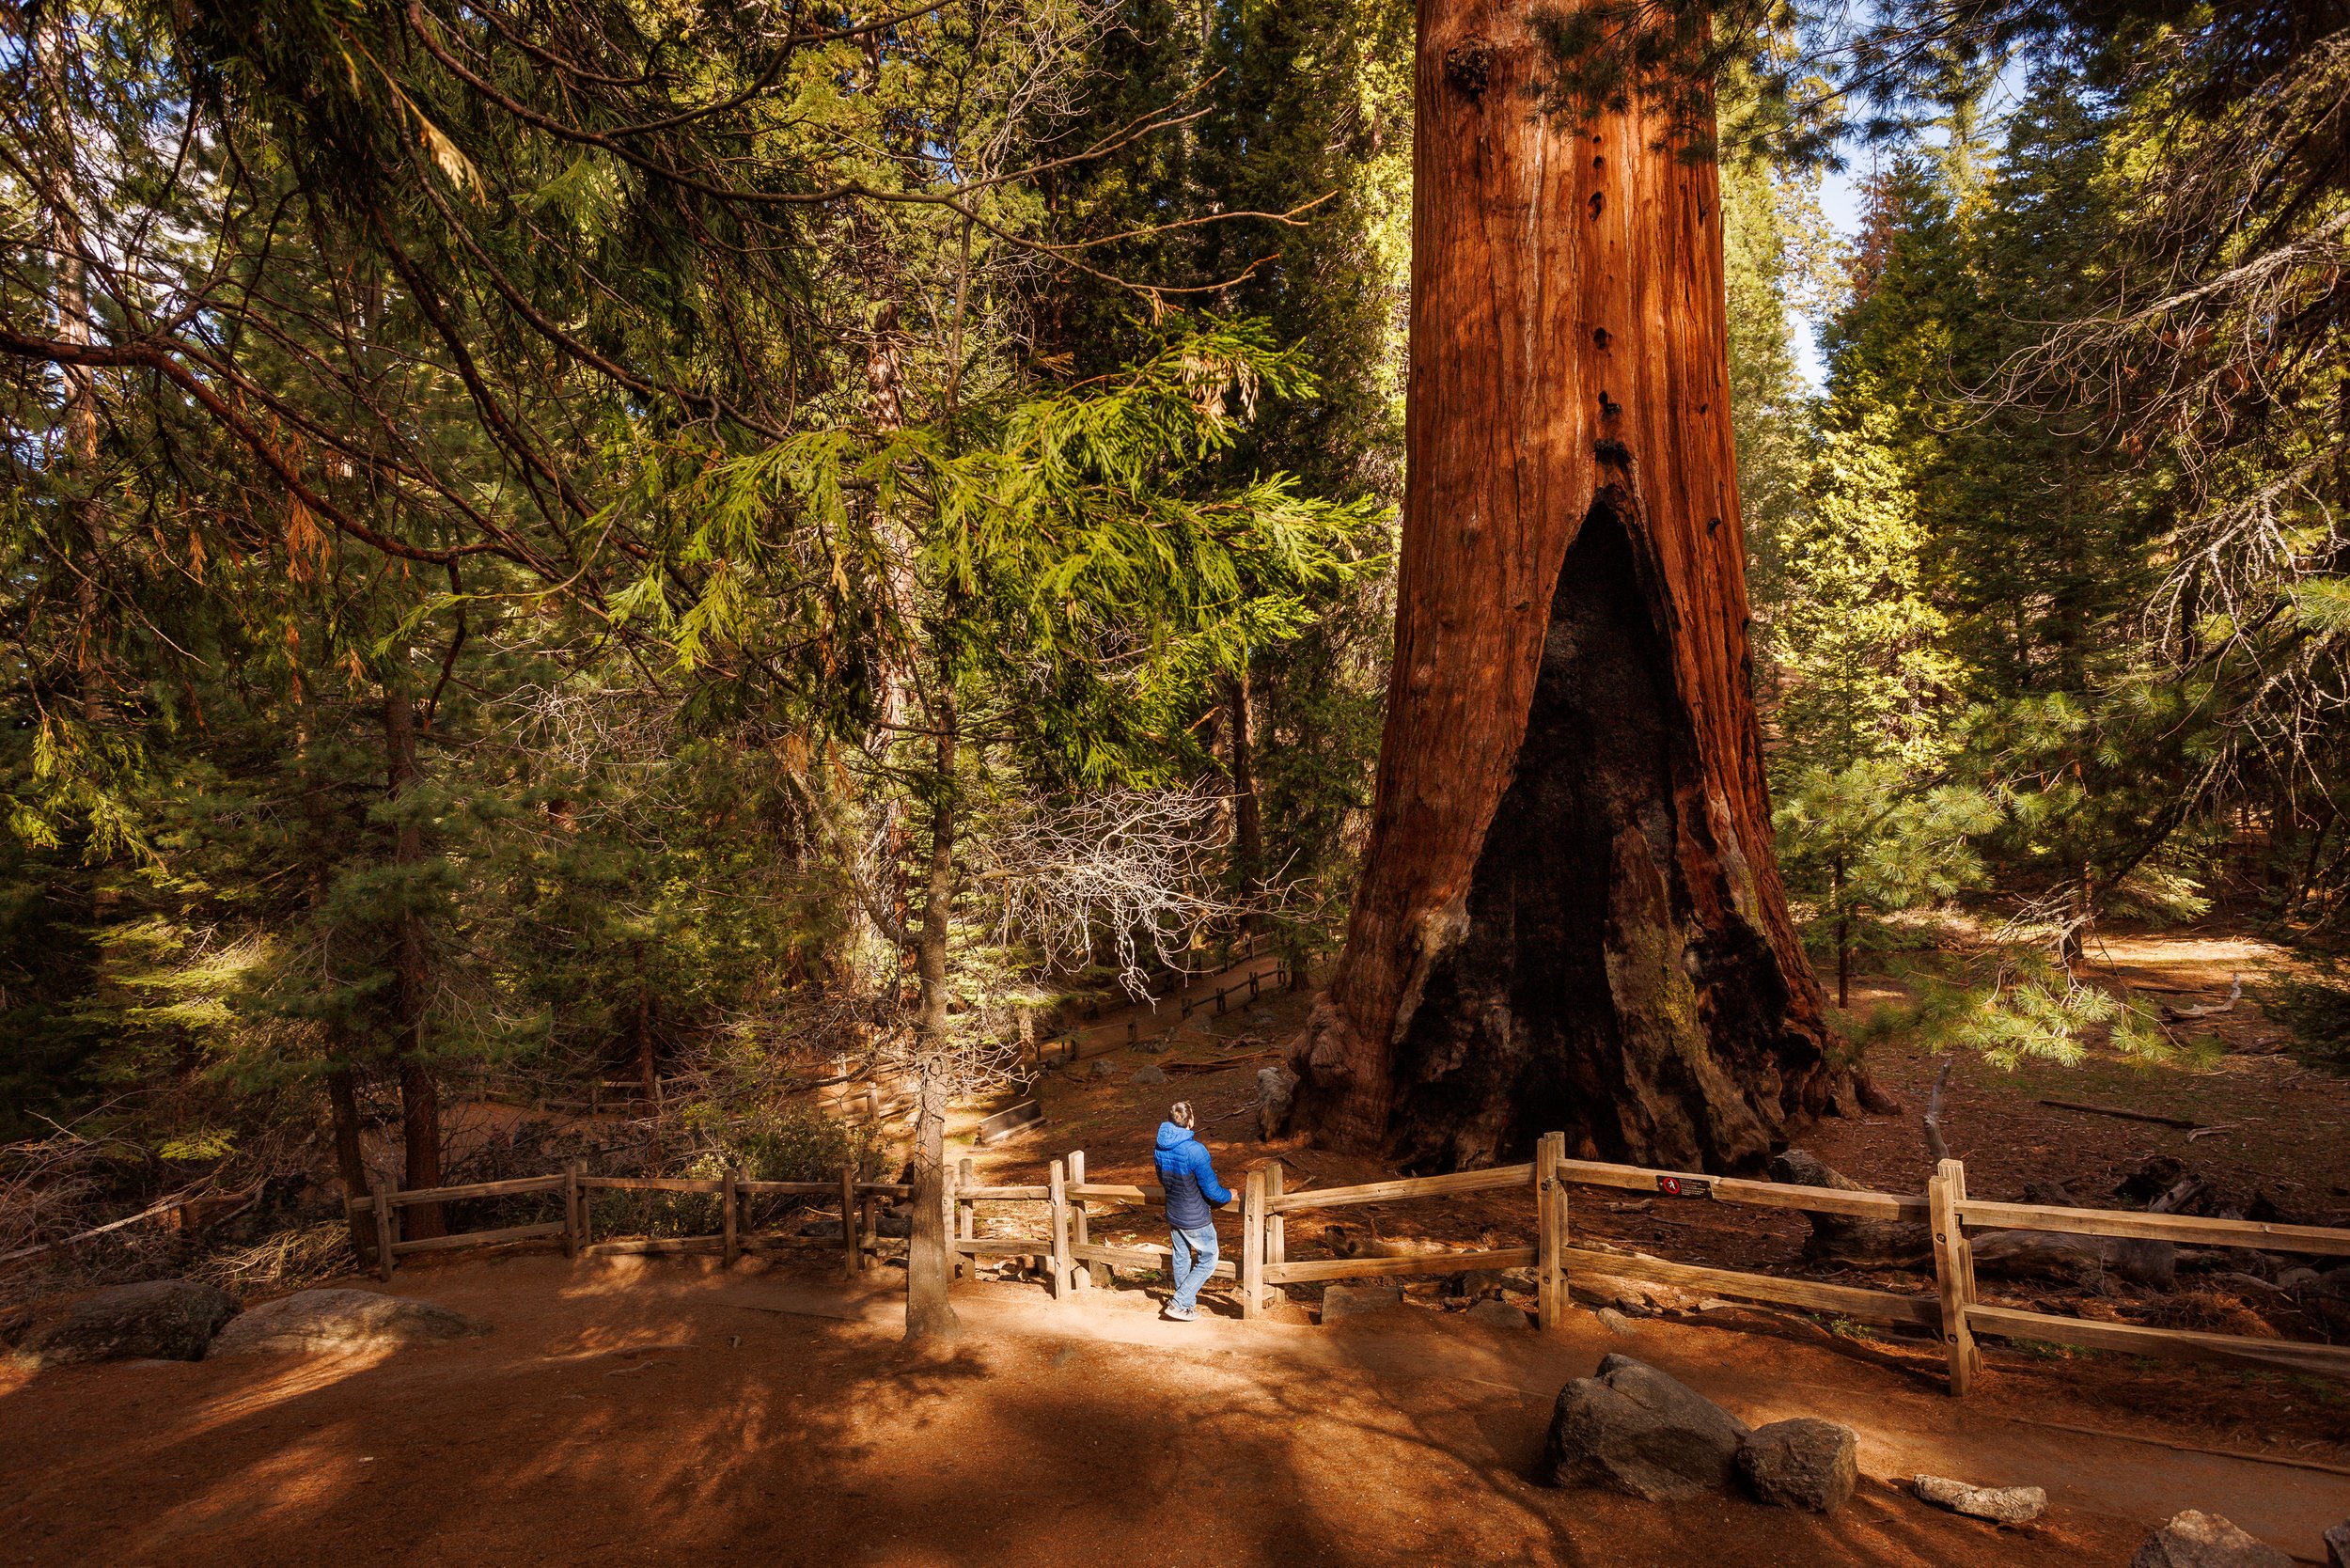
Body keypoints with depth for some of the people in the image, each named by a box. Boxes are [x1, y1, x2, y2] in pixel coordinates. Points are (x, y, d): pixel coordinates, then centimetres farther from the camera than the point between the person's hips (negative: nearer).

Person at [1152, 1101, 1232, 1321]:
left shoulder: (1160, 1148, -7)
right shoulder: (1195, 1150, -30)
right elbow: (1211, 1190, -23)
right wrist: (1229, 1196, -2)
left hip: (1173, 1215, 7)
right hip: (1196, 1220, -7)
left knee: (1181, 1258, 23)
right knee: (1208, 1261, 11)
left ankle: (1186, 1303, 37)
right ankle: (1179, 1304, 9)